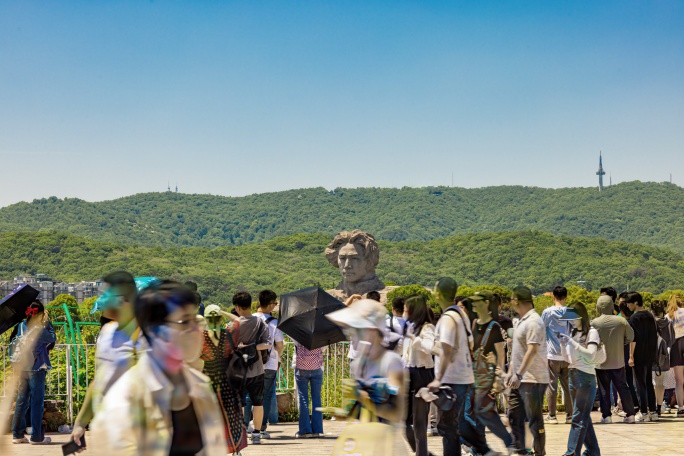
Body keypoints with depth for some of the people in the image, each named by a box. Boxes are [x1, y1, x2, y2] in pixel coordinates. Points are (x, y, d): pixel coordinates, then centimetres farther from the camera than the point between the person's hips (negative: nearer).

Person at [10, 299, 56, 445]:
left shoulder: (22, 326, 3)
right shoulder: (39, 329, -16)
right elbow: (52, 339, 0)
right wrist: (47, 322, 3)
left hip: (22, 368, 6)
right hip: (37, 369, -6)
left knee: (21, 400, 11)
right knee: (37, 403, 0)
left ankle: (17, 434, 14)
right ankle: (37, 437, 4)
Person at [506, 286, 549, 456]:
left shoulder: (533, 322, -16)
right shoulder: (522, 321, 15)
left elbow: (532, 350, -24)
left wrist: (519, 374, -28)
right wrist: (511, 371, 17)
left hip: (533, 379, -10)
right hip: (519, 379, 10)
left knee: (535, 419, -3)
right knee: (515, 416, 13)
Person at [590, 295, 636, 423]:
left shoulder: (594, 323, -11)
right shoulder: (621, 321, -5)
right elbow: (630, 337, 4)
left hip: (601, 362, -2)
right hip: (618, 361, 2)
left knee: (604, 389, 6)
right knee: (623, 388, 11)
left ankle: (606, 415, 5)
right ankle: (630, 414, 11)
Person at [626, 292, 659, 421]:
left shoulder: (634, 318, -12)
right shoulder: (650, 316, 10)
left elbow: (633, 338, -16)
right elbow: (655, 335, 15)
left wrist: (631, 356, -15)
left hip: (639, 356, -7)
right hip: (650, 356, 7)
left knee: (640, 384, -3)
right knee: (649, 383, 12)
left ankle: (643, 412, -4)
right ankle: (653, 412, 13)